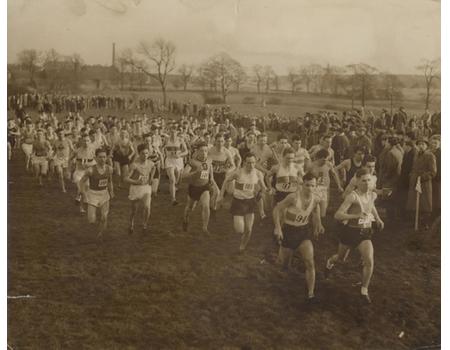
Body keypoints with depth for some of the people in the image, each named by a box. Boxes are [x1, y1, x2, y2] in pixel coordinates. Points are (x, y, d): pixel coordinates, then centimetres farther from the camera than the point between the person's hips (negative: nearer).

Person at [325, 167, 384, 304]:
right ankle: (329, 263, 58)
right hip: (350, 231, -4)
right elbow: (337, 215, -29)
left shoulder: (373, 195, -2)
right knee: (341, 258, 20)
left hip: (365, 233, 4)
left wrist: (378, 218, 22)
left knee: (369, 262, -14)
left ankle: (364, 291, 6)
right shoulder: (353, 196, -22)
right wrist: (356, 215, -38)